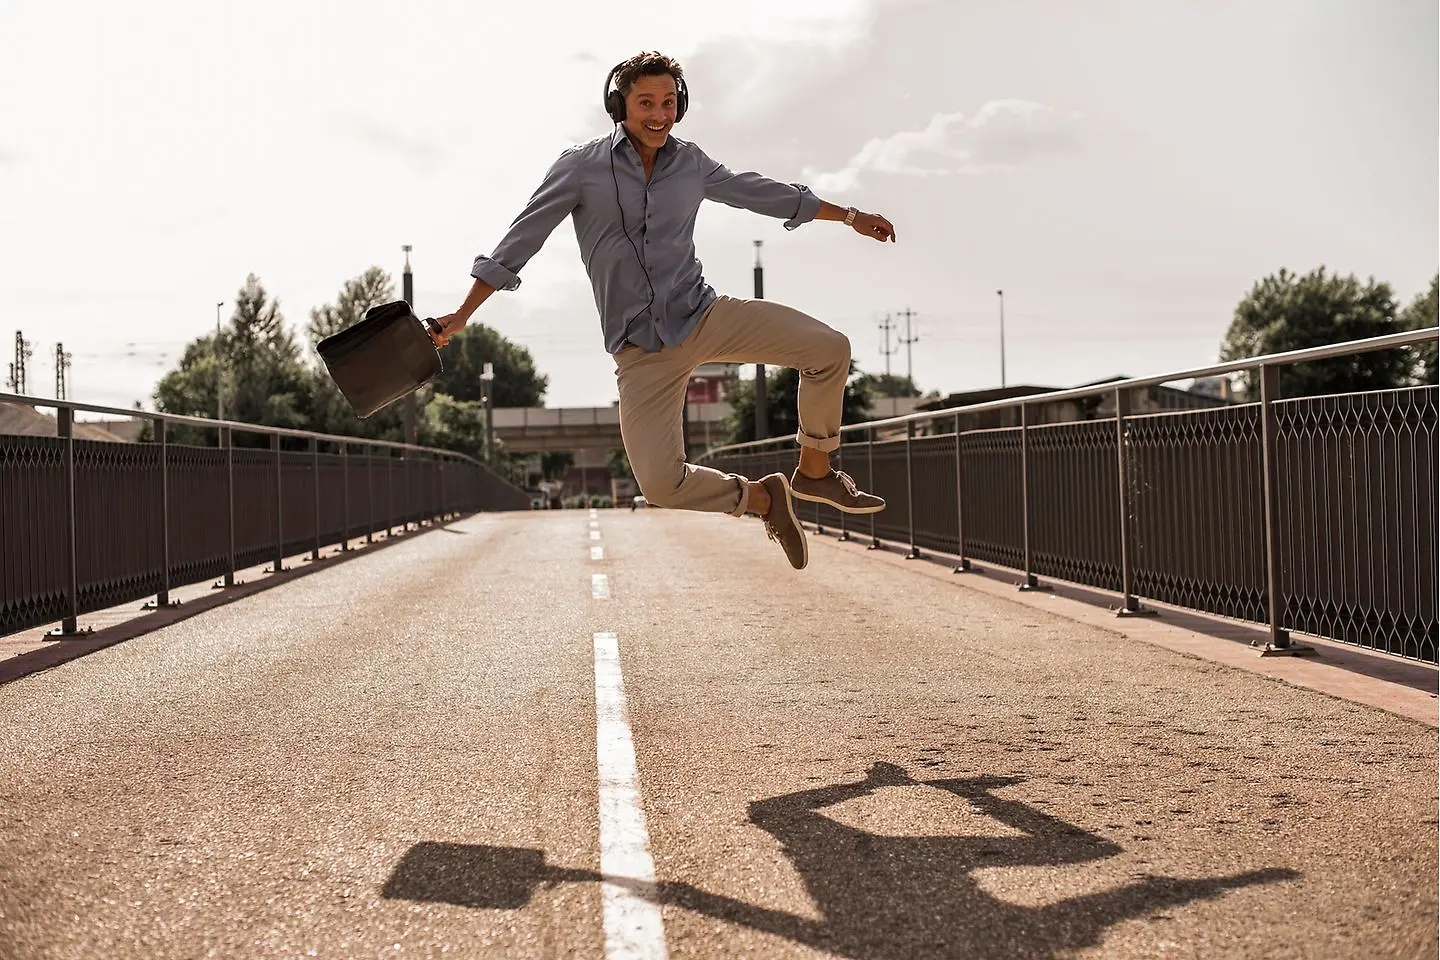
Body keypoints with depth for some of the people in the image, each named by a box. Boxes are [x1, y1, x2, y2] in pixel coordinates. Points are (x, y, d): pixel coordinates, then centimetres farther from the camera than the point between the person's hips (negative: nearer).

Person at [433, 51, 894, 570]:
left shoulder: (690, 162, 5)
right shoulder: (582, 166, -5)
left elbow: (761, 192, 18)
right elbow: (521, 239, -1)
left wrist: (850, 215, 24)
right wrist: (462, 315, -2)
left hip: (704, 314, 3)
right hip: (641, 349, -3)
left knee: (830, 348, -13)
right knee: (662, 485, -15)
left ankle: (814, 472, 9)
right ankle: (762, 497, 13)